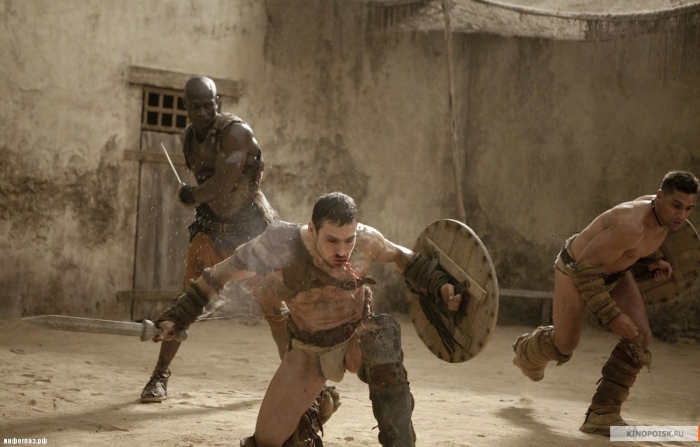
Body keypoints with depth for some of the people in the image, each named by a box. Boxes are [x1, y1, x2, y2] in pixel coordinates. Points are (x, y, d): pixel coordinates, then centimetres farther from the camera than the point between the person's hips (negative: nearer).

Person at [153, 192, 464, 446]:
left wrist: (440, 285, -16)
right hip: (310, 350, 0)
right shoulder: (281, 245, -30)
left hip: (358, 337, 0)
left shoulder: (365, 240, -24)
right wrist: (176, 317, -19)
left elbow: (404, 259, -3)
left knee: (384, 333, -36)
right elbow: (220, 277, -18)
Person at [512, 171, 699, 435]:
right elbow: (586, 268, -36)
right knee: (564, 345, 12)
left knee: (640, 337, -13)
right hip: (576, 271, -7)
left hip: (613, 270, 7)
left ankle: (602, 414, -5)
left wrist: (654, 261, -7)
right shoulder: (632, 225, -41)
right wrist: (612, 315, -36)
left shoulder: (665, 213, -16)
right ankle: (527, 351, 50)